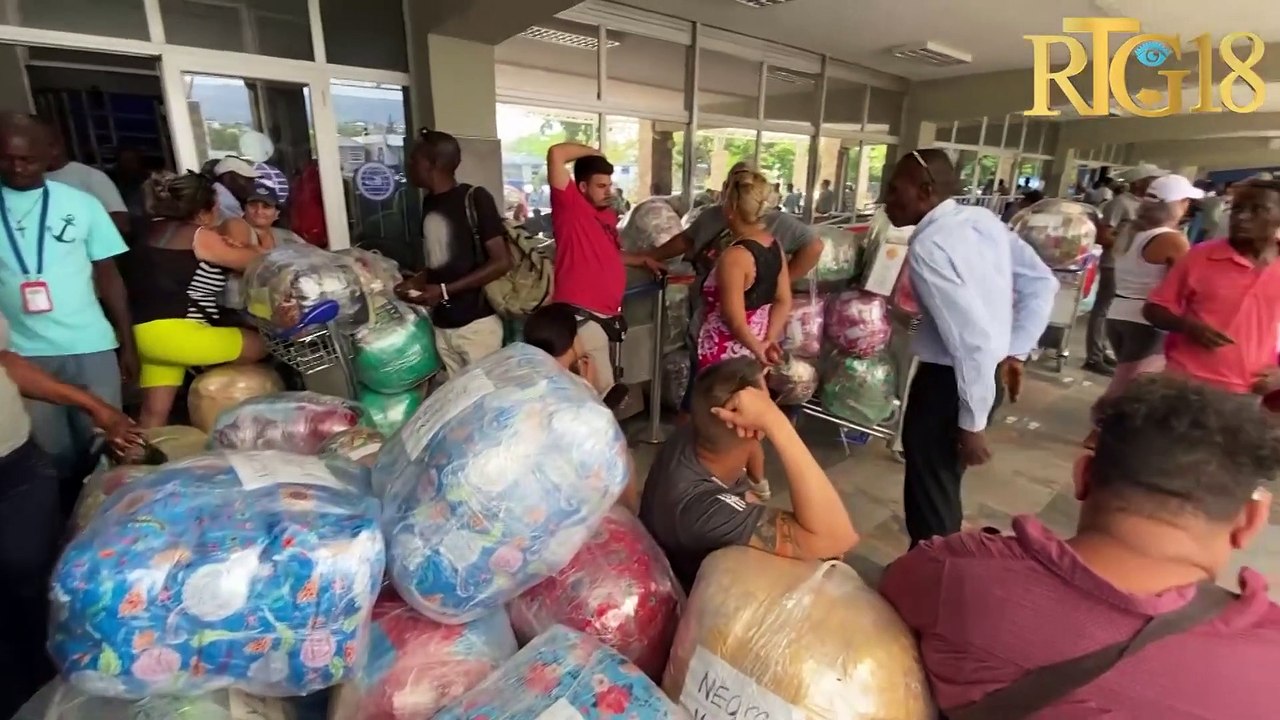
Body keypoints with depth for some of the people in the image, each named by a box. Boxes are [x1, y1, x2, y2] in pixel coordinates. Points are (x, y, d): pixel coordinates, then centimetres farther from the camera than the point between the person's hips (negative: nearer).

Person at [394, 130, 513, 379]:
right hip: (441, 326, 6)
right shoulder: (429, 202, 10)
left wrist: (445, 290, -17)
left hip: (476, 323, -6)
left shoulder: (474, 198, -10)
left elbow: (502, 262, -15)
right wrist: (415, 282, 0)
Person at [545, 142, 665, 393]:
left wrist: (644, 260, 24)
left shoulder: (608, 213, 17)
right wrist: (593, 152, -2)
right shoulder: (571, 205, -6)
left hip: (604, 314, 9)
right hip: (582, 315, -9)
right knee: (602, 388, -5)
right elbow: (556, 154, -17)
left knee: (600, 385, 18)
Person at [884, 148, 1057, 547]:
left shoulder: (928, 246, -23)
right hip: (987, 373, 9)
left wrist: (972, 421, -20)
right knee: (941, 485, 26)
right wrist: (1015, 352, 12)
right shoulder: (983, 218, 5)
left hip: (950, 382, -9)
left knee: (928, 493, 9)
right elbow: (1042, 283, 11)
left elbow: (974, 339, -27)